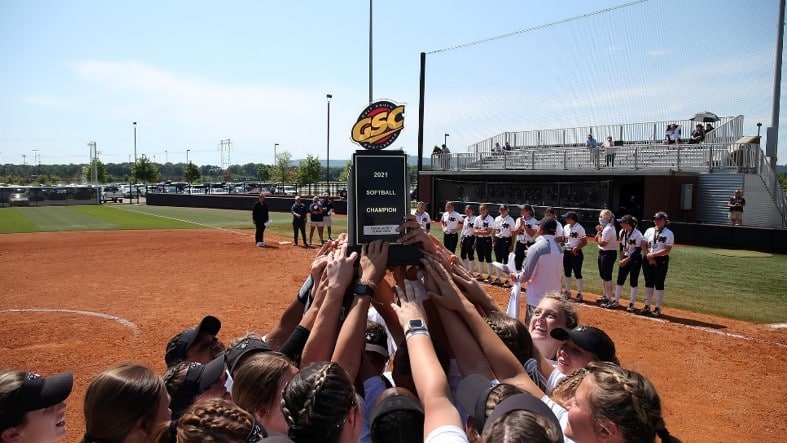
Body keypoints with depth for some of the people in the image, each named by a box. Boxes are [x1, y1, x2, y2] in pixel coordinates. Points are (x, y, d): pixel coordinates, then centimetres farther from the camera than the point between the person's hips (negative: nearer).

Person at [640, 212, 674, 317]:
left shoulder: (669, 233, -6)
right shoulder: (649, 230, 7)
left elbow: (667, 250, -14)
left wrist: (653, 255, -17)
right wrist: (649, 258, -5)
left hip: (661, 261, -4)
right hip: (648, 260, 4)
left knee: (659, 284, 0)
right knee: (648, 283, 10)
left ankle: (658, 308, 10)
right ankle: (647, 306, 18)